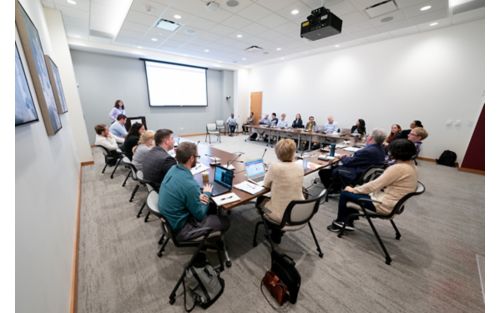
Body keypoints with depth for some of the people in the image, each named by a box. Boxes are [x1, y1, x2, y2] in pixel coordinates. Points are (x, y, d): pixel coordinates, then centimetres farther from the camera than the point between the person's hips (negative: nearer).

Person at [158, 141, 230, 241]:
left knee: (213, 207, 18)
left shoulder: (173, 169, -8)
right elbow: (200, 215, -19)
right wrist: (207, 194, -4)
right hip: (180, 228, -8)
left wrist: (199, 196, -6)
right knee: (225, 221, 1)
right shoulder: (189, 184, -33)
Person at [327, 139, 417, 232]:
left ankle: (339, 221, 19)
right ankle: (348, 222, 21)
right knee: (354, 193, 17)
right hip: (392, 202, 10)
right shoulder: (411, 165, 5)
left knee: (345, 194, -1)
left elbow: (374, 185, -22)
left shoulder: (398, 168, -26)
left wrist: (354, 189, -8)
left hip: (384, 204, -10)